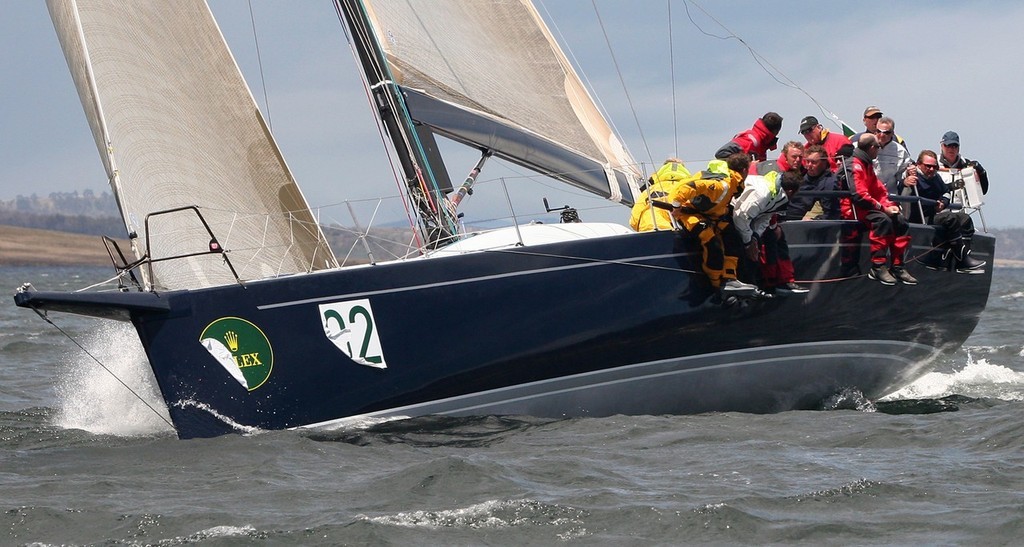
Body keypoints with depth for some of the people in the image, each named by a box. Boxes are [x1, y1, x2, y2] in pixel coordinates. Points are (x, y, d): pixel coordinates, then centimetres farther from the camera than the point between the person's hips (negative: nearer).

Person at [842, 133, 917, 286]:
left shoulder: (866, 165, 20)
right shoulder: (854, 164, -14)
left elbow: (879, 190, 20)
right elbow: (858, 194, -24)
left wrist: (889, 205, 0)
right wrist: (882, 208, -20)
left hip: (865, 207, 10)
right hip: (852, 209, -10)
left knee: (900, 221, -3)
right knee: (883, 220, -33)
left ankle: (897, 266, -4)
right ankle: (878, 267, -33)